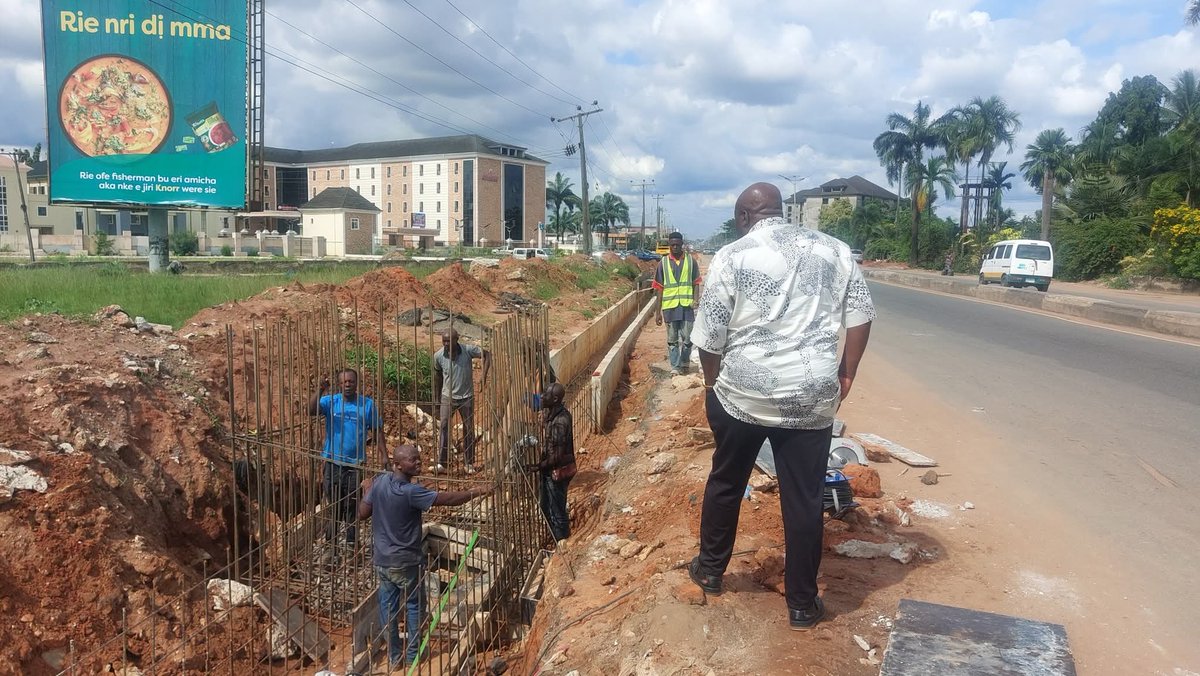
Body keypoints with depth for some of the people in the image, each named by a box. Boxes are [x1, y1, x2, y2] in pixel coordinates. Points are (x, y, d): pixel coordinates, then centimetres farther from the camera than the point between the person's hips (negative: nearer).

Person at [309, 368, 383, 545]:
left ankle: (352, 542, 24)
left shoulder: (368, 404, -3)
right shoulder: (330, 401, -3)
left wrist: (383, 454, -5)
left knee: (352, 504, 10)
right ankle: (330, 542, 33)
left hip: (356, 463, -1)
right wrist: (320, 390, -32)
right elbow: (311, 411, -20)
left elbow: (377, 431, 2)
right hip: (333, 462, 1)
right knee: (334, 503, 15)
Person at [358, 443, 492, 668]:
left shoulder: (380, 481, -6)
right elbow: (448, 499, -28)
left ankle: (393, 656, 26)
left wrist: (367, 490, 20)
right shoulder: (411, 491, -25)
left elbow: (362, 514, 3)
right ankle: (413, 655, 24)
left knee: (388, 605, 15)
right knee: (414, 605, 14)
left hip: (381, 559, 6)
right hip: (406, 561, -6)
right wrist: (476, 491, -20)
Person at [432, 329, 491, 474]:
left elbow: (487, 354, -7)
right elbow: (437, 375, 5)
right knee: (444, 427, -11)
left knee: (469, 429, 8)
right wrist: (436, 398, 9)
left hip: (466, 397, 0)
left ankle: (469, 463, 20)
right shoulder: (438, 356, -10)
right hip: (447, 397, 0)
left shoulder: (468, 350, -17)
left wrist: (484, 376, -18)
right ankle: (441, 463, -7)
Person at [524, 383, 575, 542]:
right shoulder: (552, 413, 1)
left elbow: (557, 455, -24)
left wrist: (538, 466, -16)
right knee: (547, 510, 22)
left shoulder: (559, 422, -28)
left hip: (557, 471, -10)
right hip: (550, 470, 10)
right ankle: (554, 541, 38)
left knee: (558, 513, 6)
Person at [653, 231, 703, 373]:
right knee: (672, 340, 8)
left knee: (687, 339, 0)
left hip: (687, 306, -1)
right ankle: (675, 368, 17)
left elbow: (696, 283, 7)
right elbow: (660, 289, 5)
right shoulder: (663, 263, 4)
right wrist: (658, 312, 4)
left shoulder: (691, 261, 3)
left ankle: (684, 363, 23)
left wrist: (695, 300, -9)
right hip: (669, 307, 1)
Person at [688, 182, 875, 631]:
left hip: (742, 393, -1)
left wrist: (713, 385, 11)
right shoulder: (833, 250, 7)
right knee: (804, 500, 10)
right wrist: (846, 373, 13)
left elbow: (709, 339, -4)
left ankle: (710, 570, 37)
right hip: (813, 397, 2)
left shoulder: (730, 257, -3)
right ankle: (802, 605, 22)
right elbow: (861, 315, 5)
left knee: (725, 483, 20)